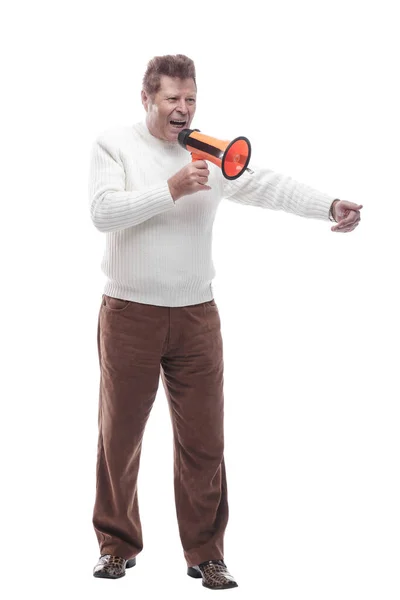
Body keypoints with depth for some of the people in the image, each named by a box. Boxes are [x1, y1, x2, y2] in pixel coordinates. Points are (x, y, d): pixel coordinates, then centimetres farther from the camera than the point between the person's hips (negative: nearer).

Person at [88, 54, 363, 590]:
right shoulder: (114, 145, -1)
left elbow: (268, 186, -1)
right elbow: (103, 212, -15)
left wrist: (329, 206, -14)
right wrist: (171, 189, -21)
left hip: (196, 316, 2)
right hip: (129, 316, -2)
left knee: (204, 440, 3)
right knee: (120, 435, 7)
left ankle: (205, 552, 15)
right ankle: (117, 544, 24)